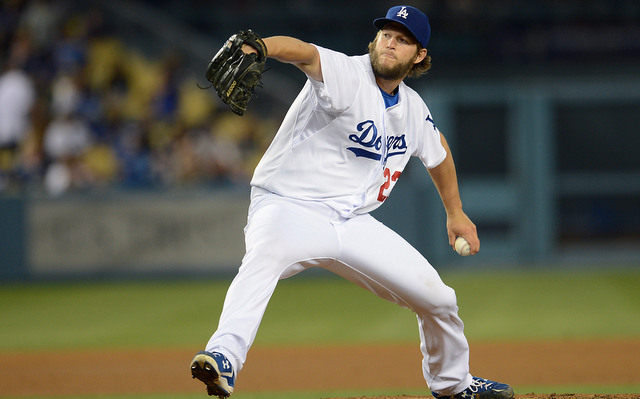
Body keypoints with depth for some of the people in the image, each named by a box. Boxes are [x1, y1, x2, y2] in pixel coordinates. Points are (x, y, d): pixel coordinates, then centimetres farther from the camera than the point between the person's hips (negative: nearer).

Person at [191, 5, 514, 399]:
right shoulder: (346, 75, -13)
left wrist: (456, 214, 36)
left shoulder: (414, 111, 8)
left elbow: (438, 152, 31)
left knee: (436, 296, 6)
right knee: (266, 257, -40)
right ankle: (224, 357, -56)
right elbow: (302, 52, -36)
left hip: (352, 222, 6)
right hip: (289, 206, -6)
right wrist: (253, 48, -57)